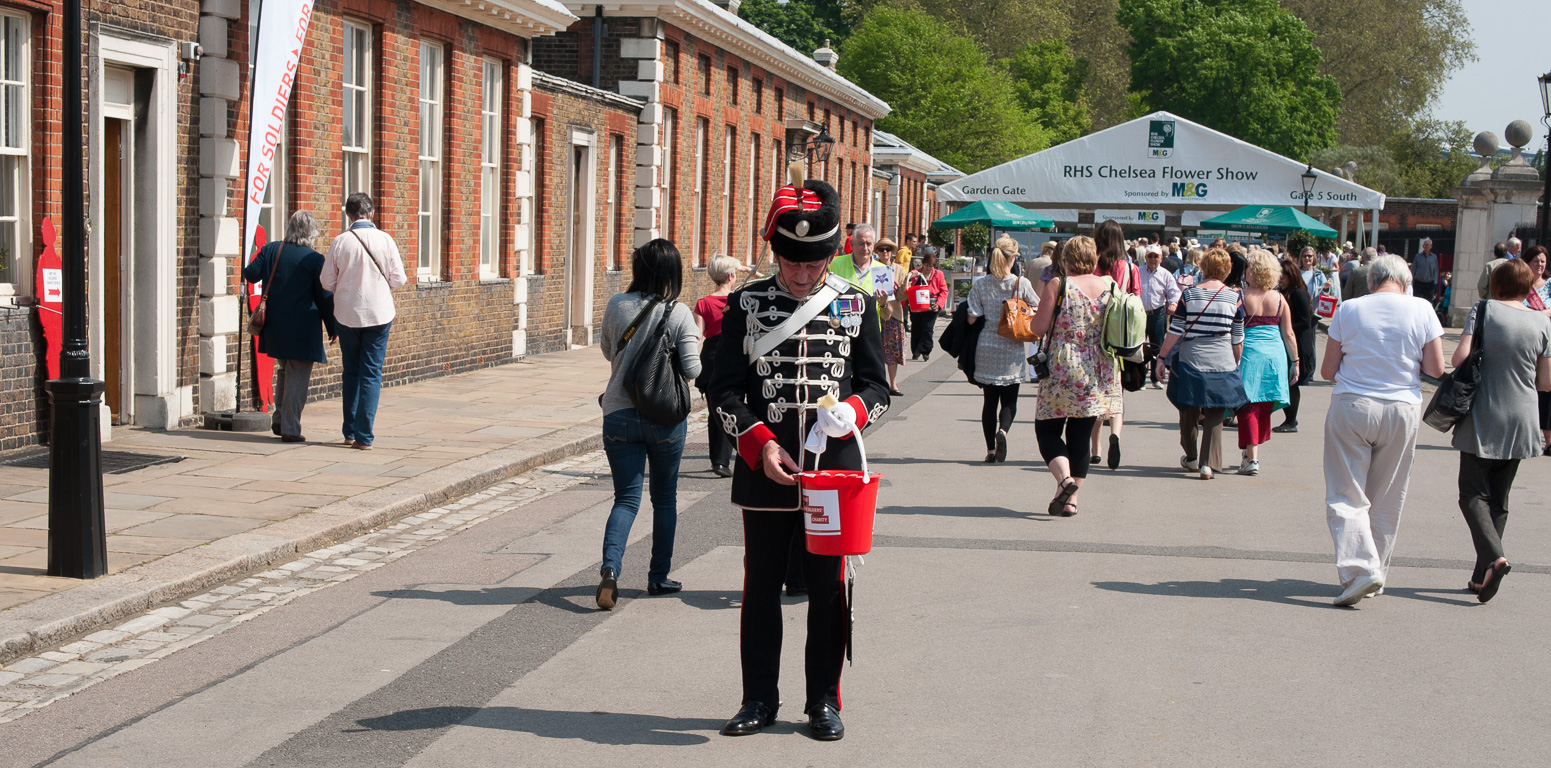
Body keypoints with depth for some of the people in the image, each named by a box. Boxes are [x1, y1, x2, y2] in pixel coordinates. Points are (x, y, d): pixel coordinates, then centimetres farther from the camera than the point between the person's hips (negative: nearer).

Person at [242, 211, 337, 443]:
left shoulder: (271, 250, 1)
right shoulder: (314, 259, -9)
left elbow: (251, 274, 0)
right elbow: (325, 297, -7)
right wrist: (333, 328, 2)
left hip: (275, 326, 5)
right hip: (302, 328, -5)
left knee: (284, 372, 23)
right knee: (297, 378, 1)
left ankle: (279, 419, 20)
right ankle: (290, 429, 0)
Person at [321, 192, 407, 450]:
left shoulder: (339, 241, -8)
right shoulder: (385, 240, -8)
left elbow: (327, 281, -2)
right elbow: (398, 279, -4)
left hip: (347, 313, 1)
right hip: (379, 313, -1)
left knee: (350, 372, 15)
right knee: (371, 373, 3)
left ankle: (350, 432, 19)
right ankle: (363, 436, -3)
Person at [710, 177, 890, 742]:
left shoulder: (857, 305, 4)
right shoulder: (747, 304, 1)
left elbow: (877, 386, 7)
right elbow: (725, 389, 1)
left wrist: (851, 411, -15)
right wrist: (759, 445, -12)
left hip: (834, 467, 0)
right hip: (765, 468, 0)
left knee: (828, 589, 6)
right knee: (761, 587, 8)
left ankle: (824, 701, 17)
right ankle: (760, 699, 19)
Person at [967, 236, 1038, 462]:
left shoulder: (980, 284, -5)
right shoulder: (1022, 284, -8)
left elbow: (972, 318, -7)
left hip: (986, 348, 1)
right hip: (1012, 349, -1)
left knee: (989, 399, 9)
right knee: (1009, 399, 7)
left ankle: (991, 449, 8)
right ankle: (1003, 430, -21)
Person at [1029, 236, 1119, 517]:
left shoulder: (1058, 286, -9)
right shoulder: (1110, 287, 2)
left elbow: (1039, 328, -9)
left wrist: (1040, 310, 12)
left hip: (1063, 371, -4)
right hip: (1099, 375, 4)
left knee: (1047, 430, 7)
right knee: (1080, 435, 12)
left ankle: (1064, 478, -19)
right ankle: (1071, 500, 11)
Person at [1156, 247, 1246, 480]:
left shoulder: (1189, 294, -4)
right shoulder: (1234, 298, -1)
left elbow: (1175, 331, -4)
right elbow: (1238, 339, 5)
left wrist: (1162, 356, 6)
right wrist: (1236, 363, 17)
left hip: (1191, 359, 0)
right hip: (1222, 363, 0)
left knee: (1190, 411, 16)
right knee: (1214, 416, 6)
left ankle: (1191, 458, 29)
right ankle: (1208, 464, -2)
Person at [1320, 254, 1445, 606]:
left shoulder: (1348, 309, -2)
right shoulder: (1421, 309, -2)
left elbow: (1328, 370, 2)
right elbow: (1436, 369, -2)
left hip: (1351, 407, -1)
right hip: (1401, 409, 1)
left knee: (1346, 496, 0)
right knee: (1386, 501, 13)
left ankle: (1360, 567, -18)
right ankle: (1377, 574, 21)